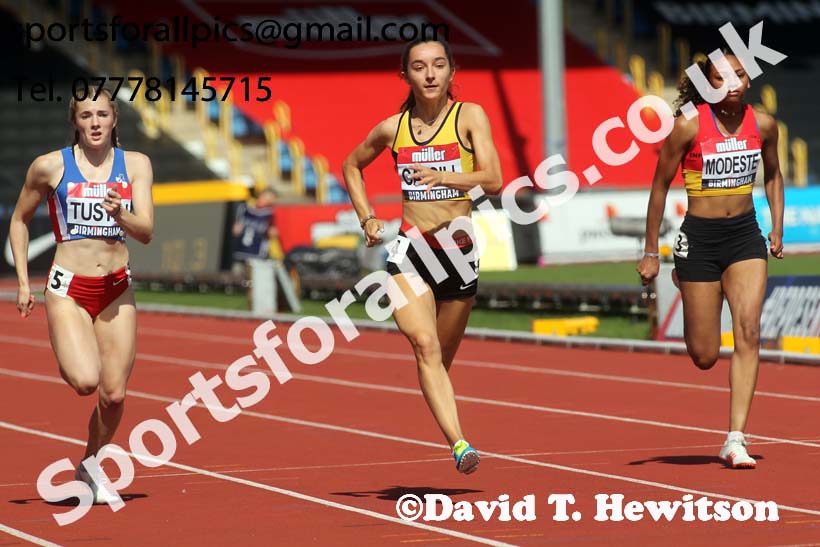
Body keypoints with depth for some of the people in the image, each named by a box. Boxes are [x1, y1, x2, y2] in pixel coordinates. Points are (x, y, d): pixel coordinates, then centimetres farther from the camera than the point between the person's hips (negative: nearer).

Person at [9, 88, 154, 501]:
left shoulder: (136, 165, 3)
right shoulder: (50, 166, -2)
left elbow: (146, 232, -4)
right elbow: (19, 220, 11)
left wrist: (119, 213, -25)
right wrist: (23, 282, 5)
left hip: (116, 289, 3)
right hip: (68, 288, -3)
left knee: (114, 394, 0)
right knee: (86, 382, -23)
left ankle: (89, 468, 24)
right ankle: (68, 366, 13)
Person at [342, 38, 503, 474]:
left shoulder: (469, 116, -2)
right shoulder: (392, 128, 5)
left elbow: (493, 180, -13)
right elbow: (351, 166, 24)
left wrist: (443, 177, -29)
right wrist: (367, 219, 12)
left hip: (458, 251, 0)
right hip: (408, 250, 0)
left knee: (443, 358, 9)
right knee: (425, 346, -21)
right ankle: (458, 444, -32)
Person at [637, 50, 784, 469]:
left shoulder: (762, 125, 0)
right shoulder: (689, 126, -11)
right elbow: (660, 187, -2)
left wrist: (777, 229, 10)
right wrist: (651, 253, 0)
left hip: (746, 235, 3)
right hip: (700, 238, -3)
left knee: (748, 332, -15)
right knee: (704, 357, 1)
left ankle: (735, 440, -15)